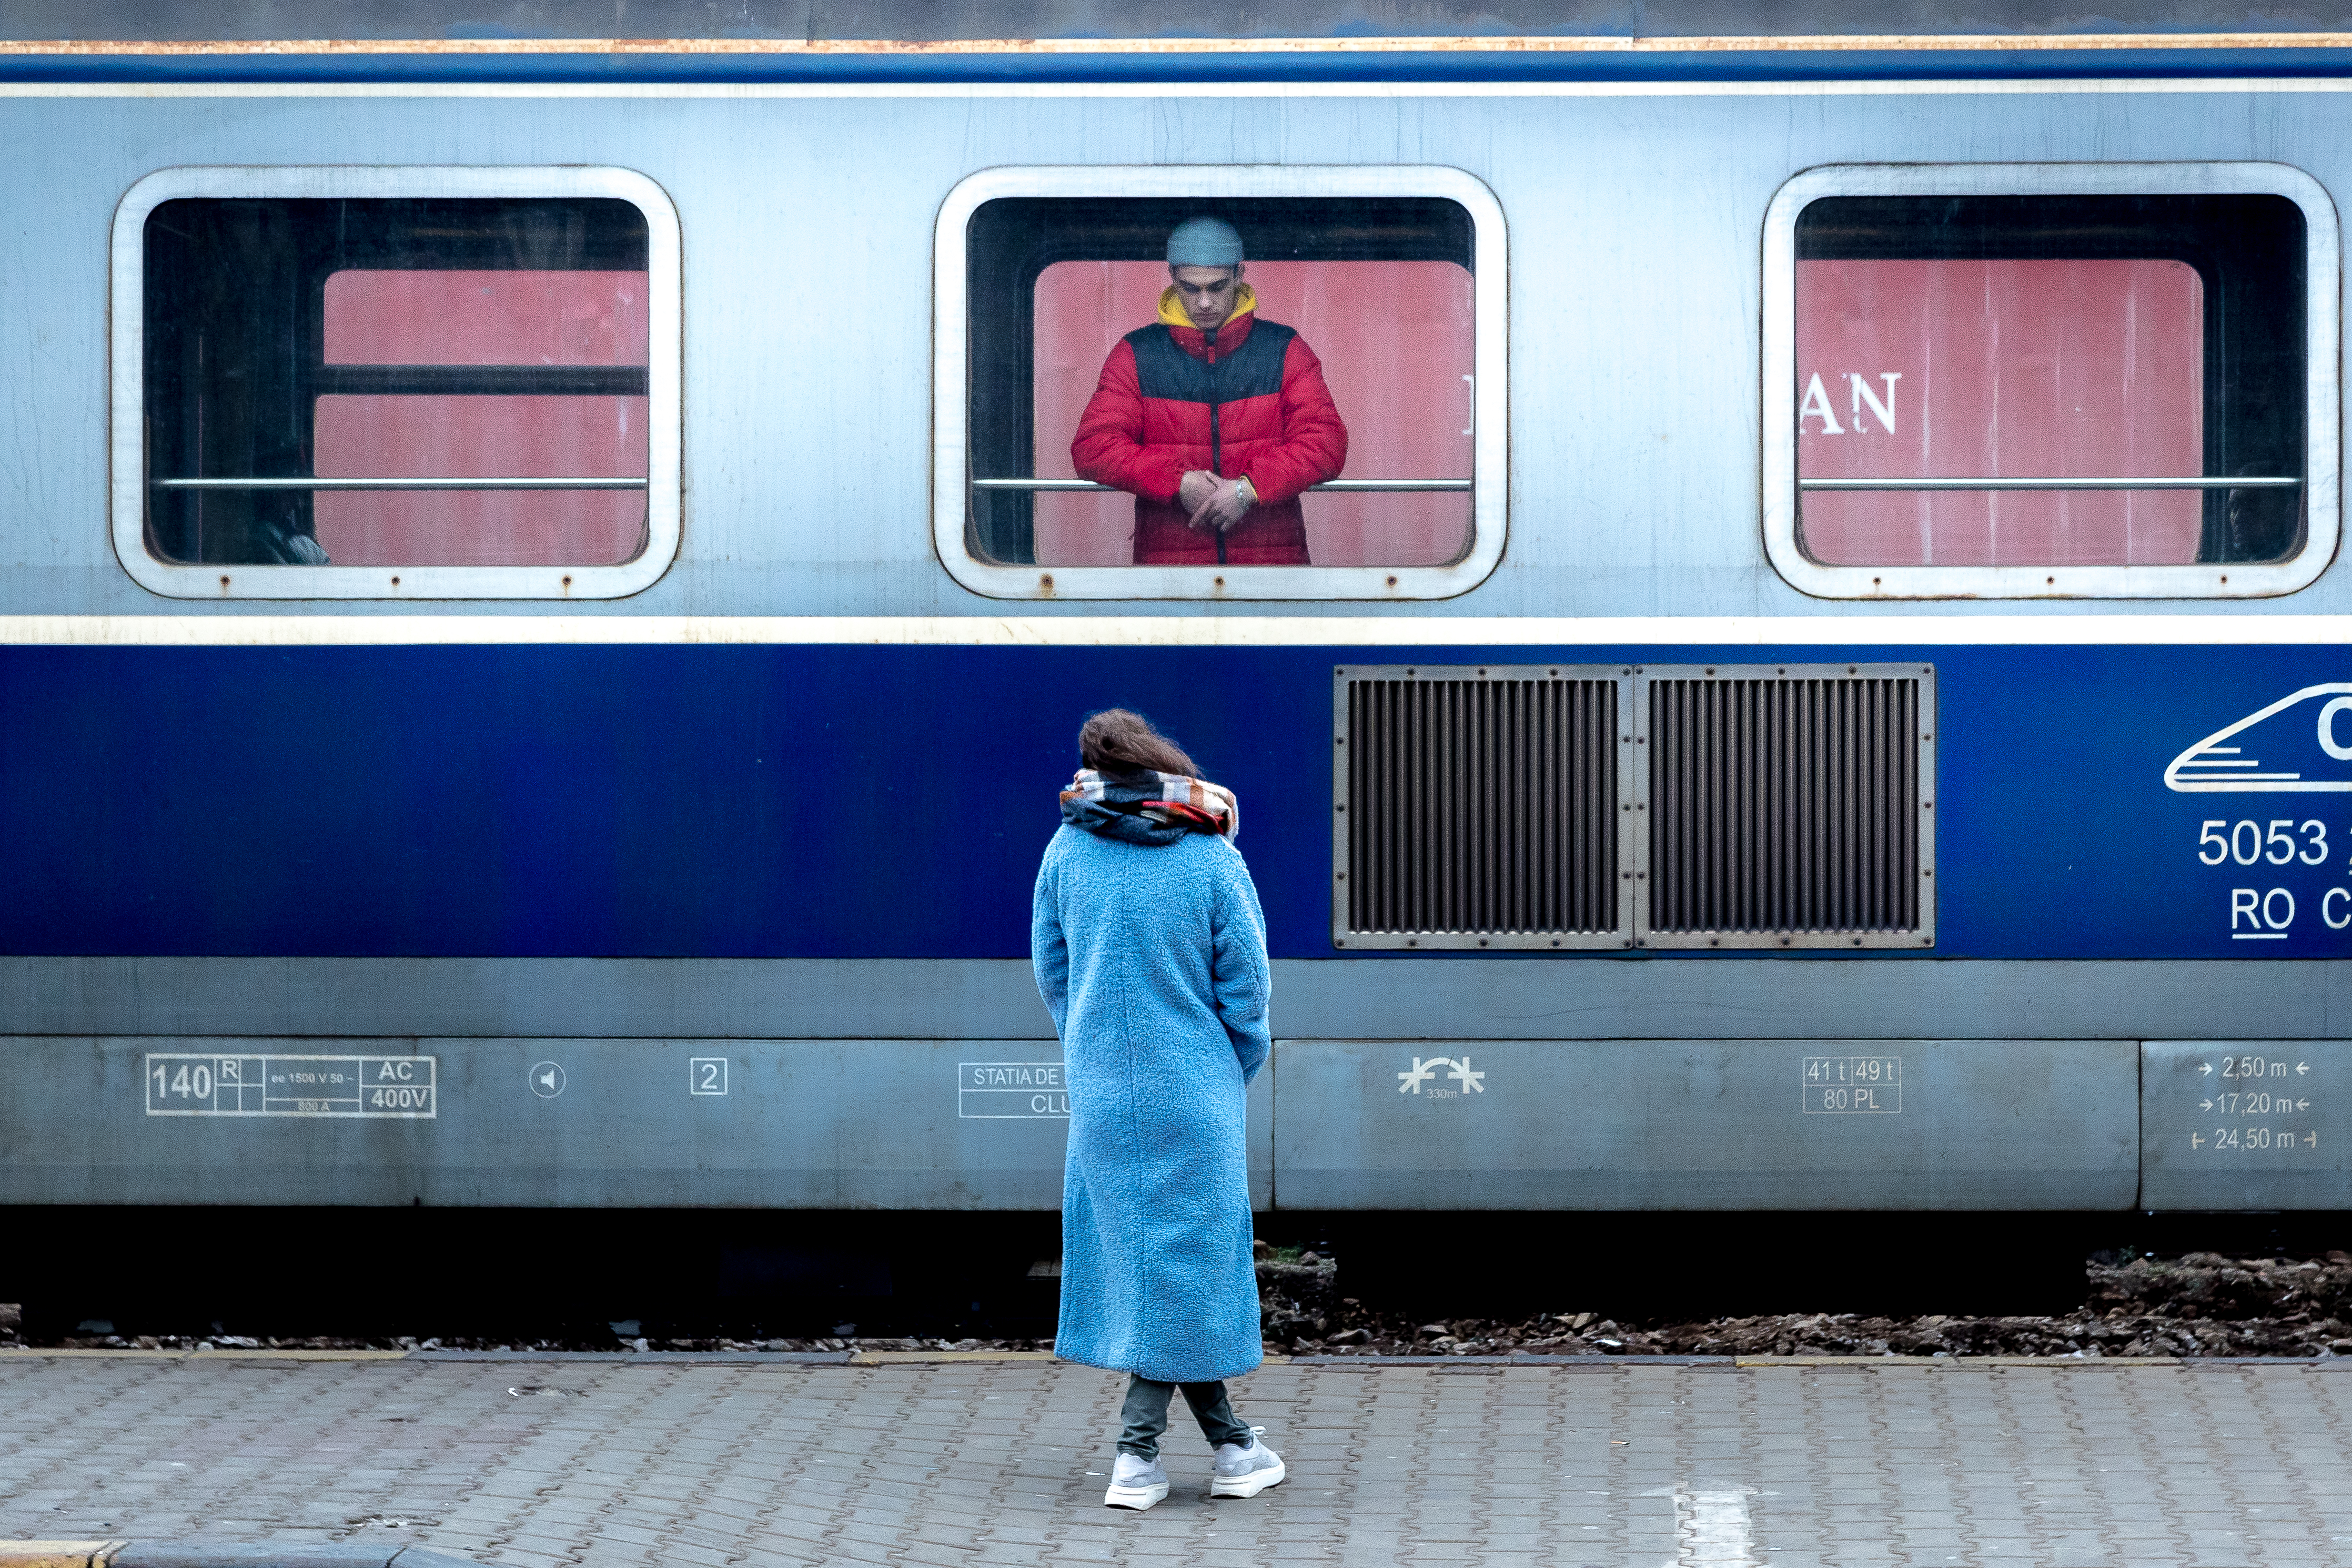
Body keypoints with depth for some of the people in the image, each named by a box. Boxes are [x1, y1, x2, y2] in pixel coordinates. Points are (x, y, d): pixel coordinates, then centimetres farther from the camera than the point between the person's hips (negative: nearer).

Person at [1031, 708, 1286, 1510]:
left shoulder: (1066, 850, -3)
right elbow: (1246, 987, -6)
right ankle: (1136, 1455, 7)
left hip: (1099, 1091, 3)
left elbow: (1052, 970, 6)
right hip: (1193, 1097, -3)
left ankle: (1230, 1444, 14)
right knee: (1185, 1265, 7)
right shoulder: (1213, 862, -11)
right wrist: (1234, 1075, 10)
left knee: (1130, 1255, 11)